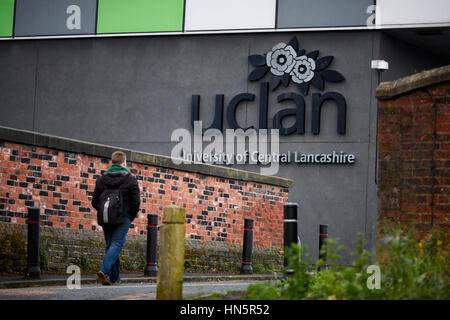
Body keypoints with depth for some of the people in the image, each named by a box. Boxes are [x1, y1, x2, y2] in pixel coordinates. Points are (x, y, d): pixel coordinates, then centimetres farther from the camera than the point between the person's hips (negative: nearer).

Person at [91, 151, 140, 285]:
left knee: (110, 245, 12)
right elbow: (136, 202, -7)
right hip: (123, 219, -4)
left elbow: (95, 202, 7)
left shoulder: (101, 179, 8)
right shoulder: (130, 180, -3)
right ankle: (104, 271, -29)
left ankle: (114, 278, 11)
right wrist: (131, 217, 9)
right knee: (116, 244, -8)